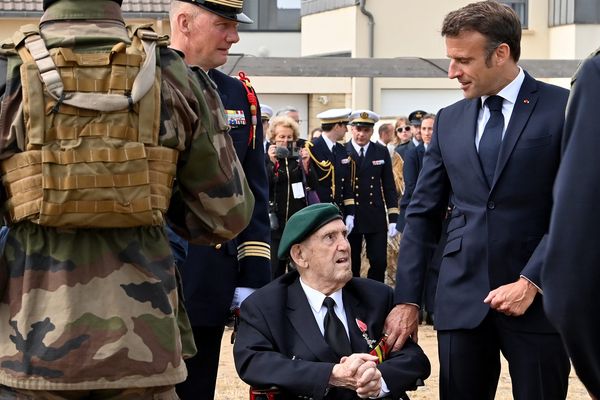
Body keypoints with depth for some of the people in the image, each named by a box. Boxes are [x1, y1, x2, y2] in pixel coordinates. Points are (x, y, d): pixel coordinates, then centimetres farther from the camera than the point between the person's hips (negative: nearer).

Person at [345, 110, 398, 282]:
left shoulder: (382, 152, 6)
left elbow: (389, 186, 7)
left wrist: (393, 218, 1)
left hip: (376, 218, 2)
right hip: (349, 218, -2)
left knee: (379, 263, -1)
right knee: (351, 265, 4)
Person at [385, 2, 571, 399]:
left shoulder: (564, 109, -3)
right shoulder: (449, 120, 10)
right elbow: (423, 214, 10)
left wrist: (531, 282, -15)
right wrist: (408, 300, 4)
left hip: (538, 298, -3)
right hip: (462, 298, 4)